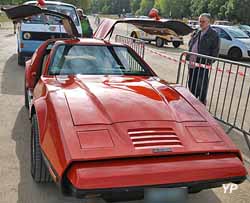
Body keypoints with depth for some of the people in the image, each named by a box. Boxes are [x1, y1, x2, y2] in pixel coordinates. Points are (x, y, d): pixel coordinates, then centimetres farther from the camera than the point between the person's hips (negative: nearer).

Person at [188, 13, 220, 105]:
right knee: (191, 84, 15)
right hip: (192, 63, 7)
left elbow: (215, 50, -8)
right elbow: (190, 45, 25)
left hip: (203, 64, -7)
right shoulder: (197, 33, 16)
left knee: (202, 86, -2)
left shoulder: (213, 34, -5)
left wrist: (209, 62, -14)